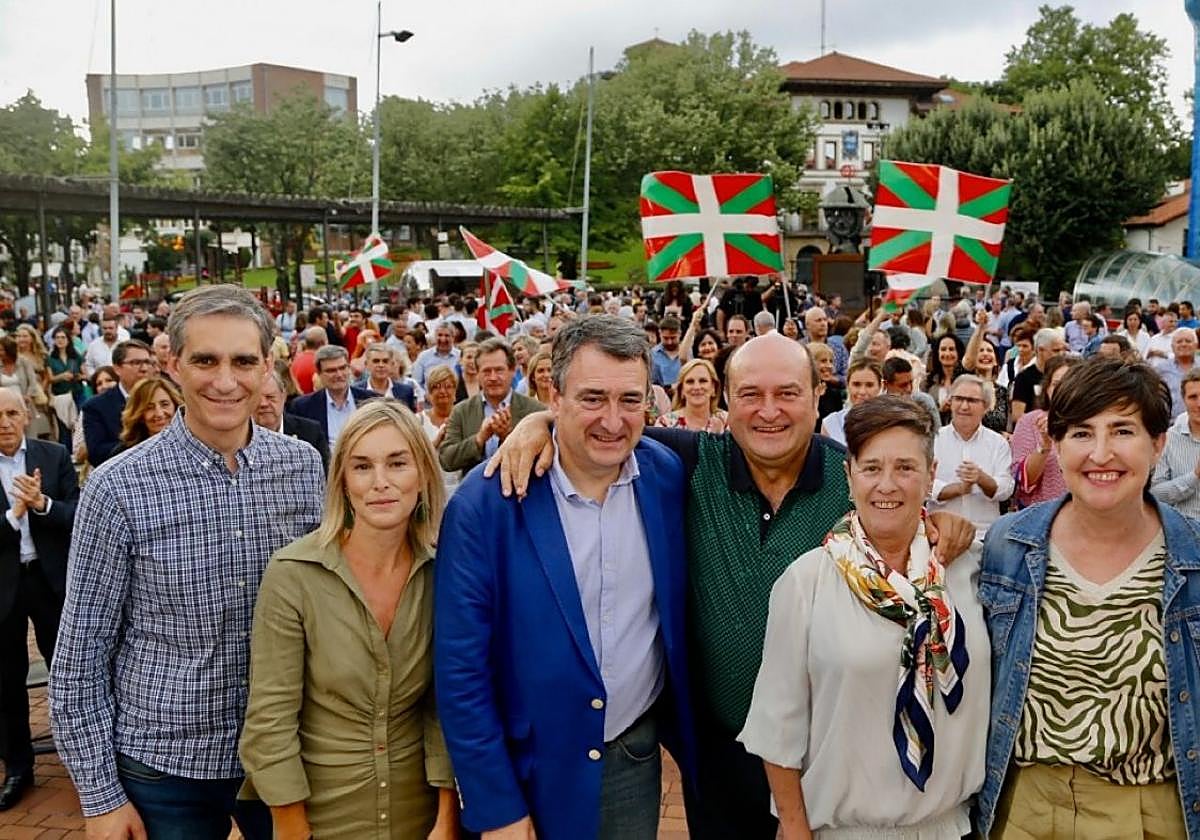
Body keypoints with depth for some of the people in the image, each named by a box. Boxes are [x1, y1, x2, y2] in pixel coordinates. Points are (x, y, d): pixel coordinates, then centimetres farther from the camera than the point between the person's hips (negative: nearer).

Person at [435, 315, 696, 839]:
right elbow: (460, 669, -14)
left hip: (636, 760, 3)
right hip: (529, 768, -3)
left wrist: (687, 734, 6)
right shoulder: (485, 503, -18)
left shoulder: (669, 477, -8)